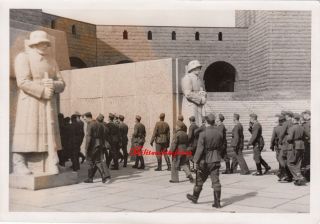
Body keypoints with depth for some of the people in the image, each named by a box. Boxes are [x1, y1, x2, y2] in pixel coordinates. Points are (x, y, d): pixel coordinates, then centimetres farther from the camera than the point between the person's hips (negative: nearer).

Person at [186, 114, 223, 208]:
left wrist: (196, 161, -10)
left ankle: (195, 197, 31)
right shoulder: (219, 134, -1)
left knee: (200, 180, 14)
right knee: (216, 181, 3)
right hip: (216, 161, 3)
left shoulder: (203, 134, -16)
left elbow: (199, 149, -17)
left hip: (205, 161, -3)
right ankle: (217, 202, 2)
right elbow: (220, 148, 9)